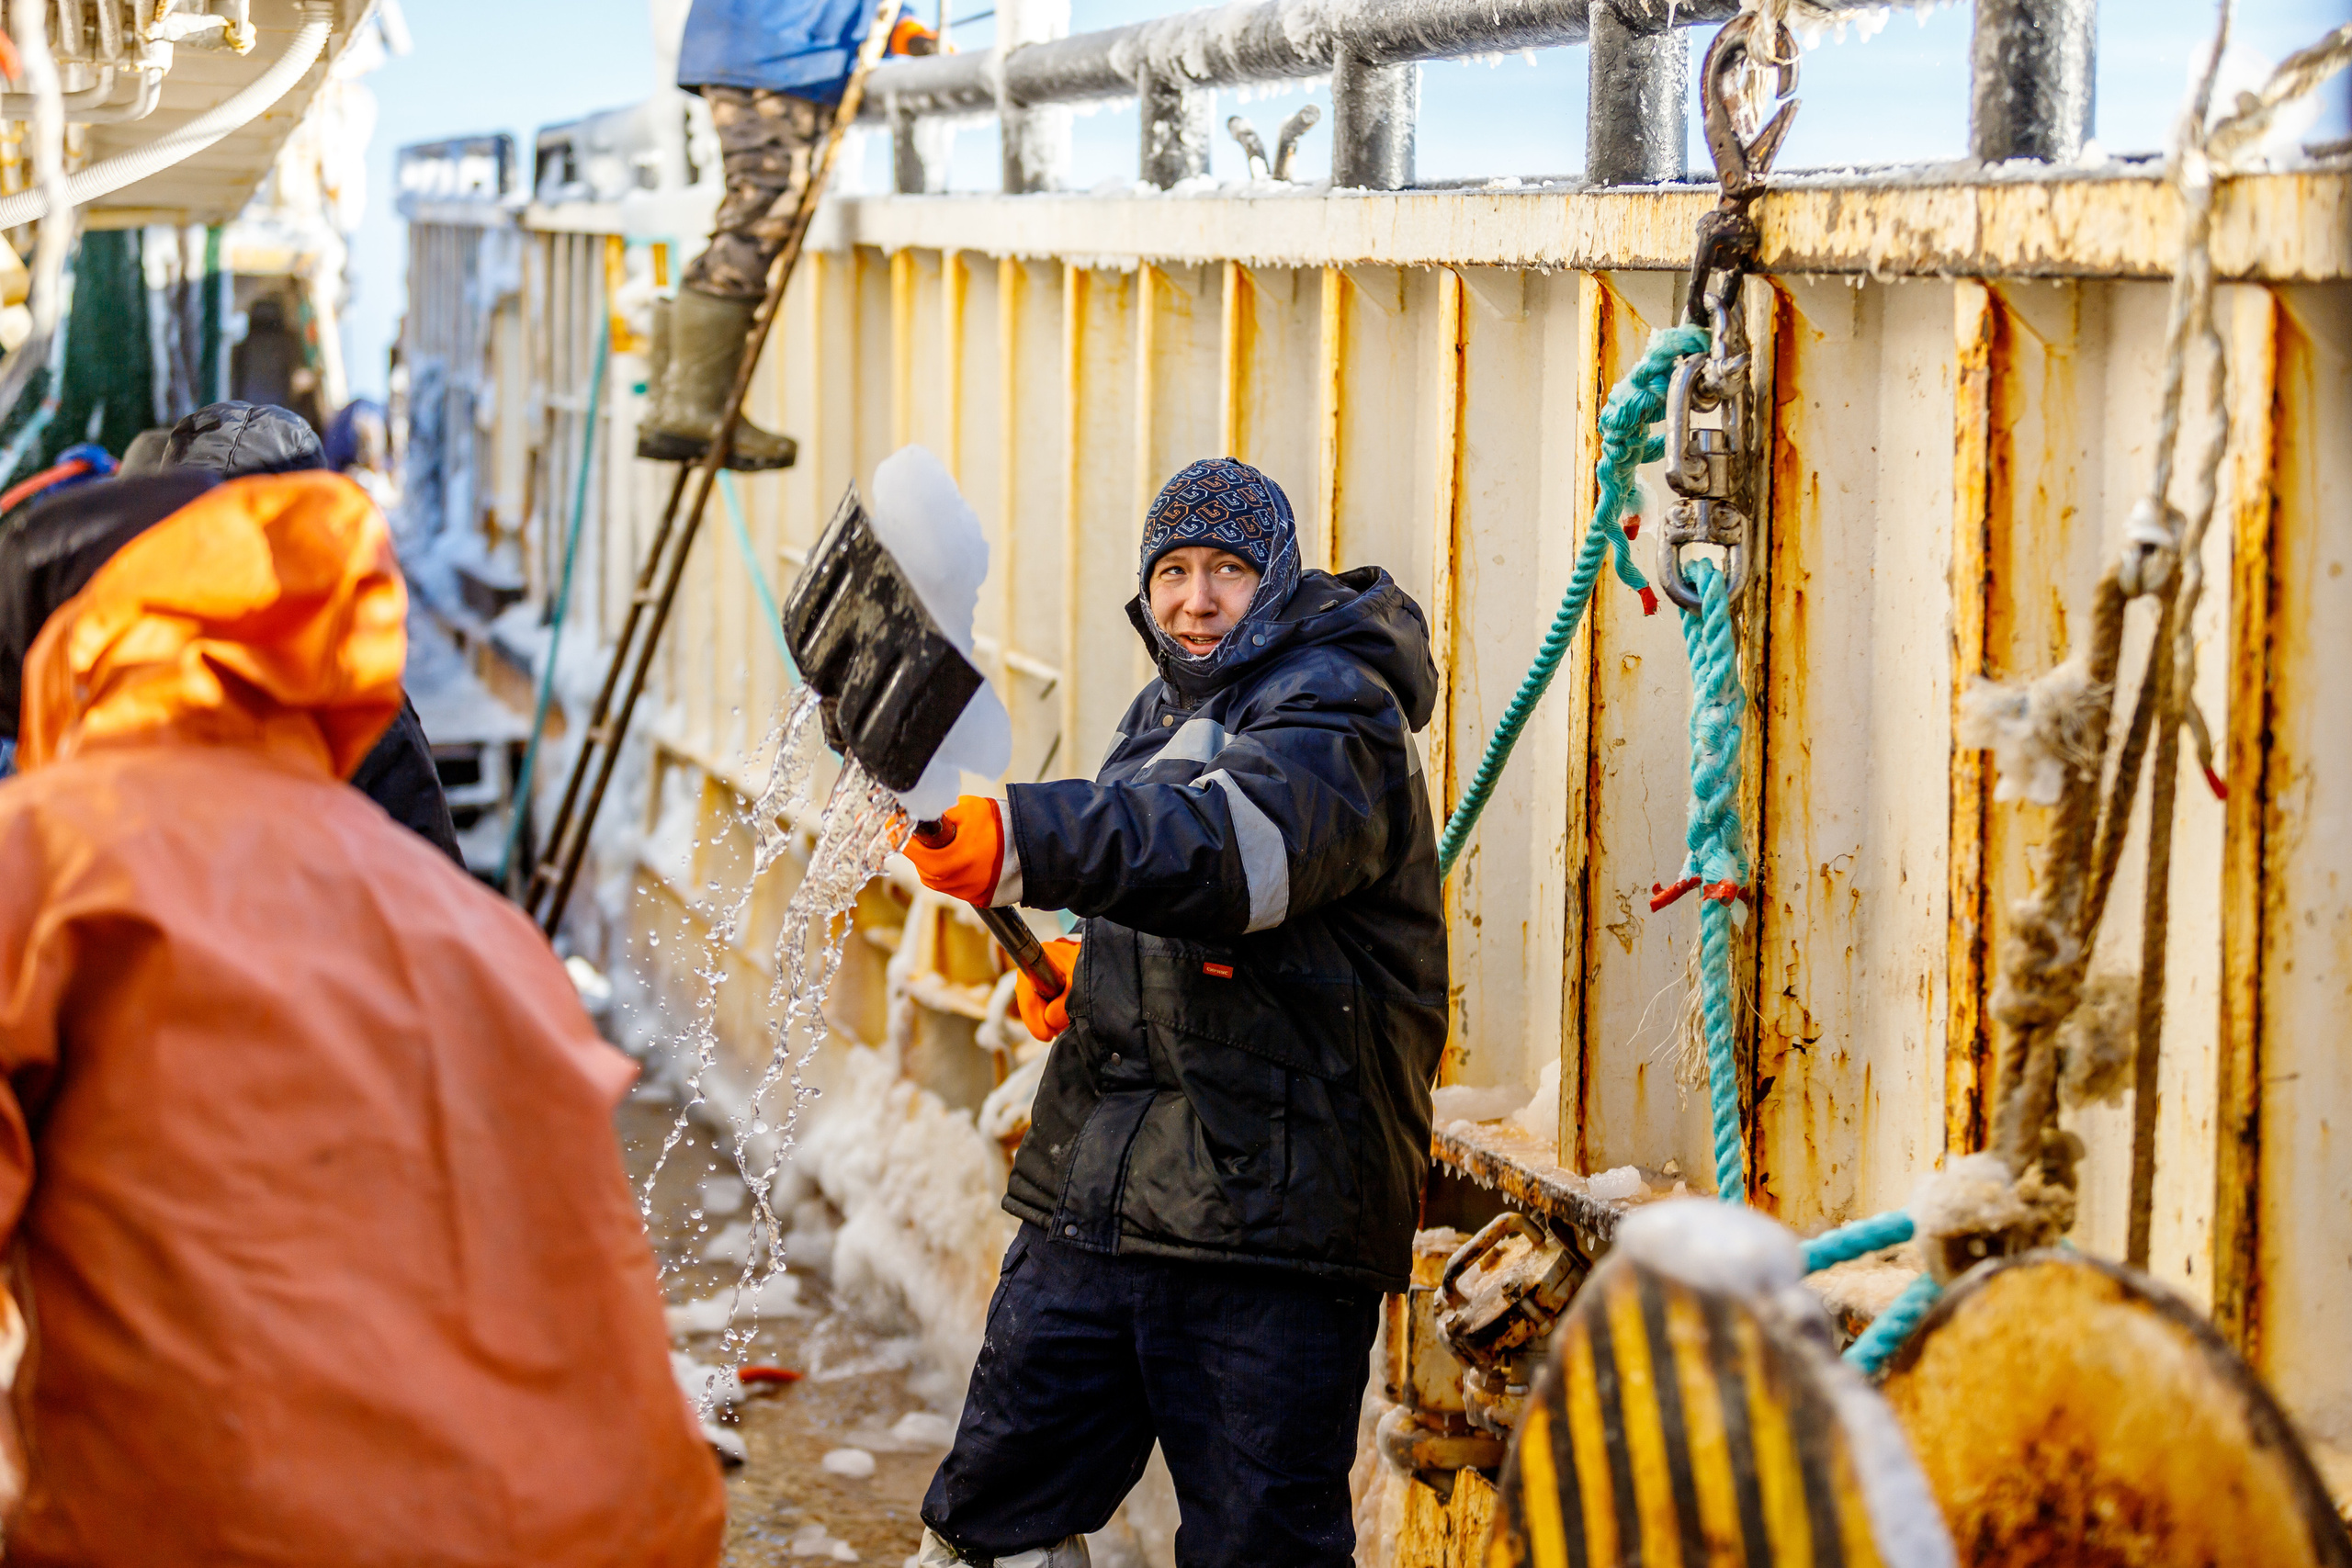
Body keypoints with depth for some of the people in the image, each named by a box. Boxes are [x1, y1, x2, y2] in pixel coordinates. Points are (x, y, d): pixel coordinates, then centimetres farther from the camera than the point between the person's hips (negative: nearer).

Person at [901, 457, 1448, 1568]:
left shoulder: (1337, 713, -9)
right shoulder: (1166, 713, 19)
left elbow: (1233, 848, -31)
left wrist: (1023, 845, -44)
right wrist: (1081, 964, 14)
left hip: (1271, 1208, -8)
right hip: (1096, 1187, 8)